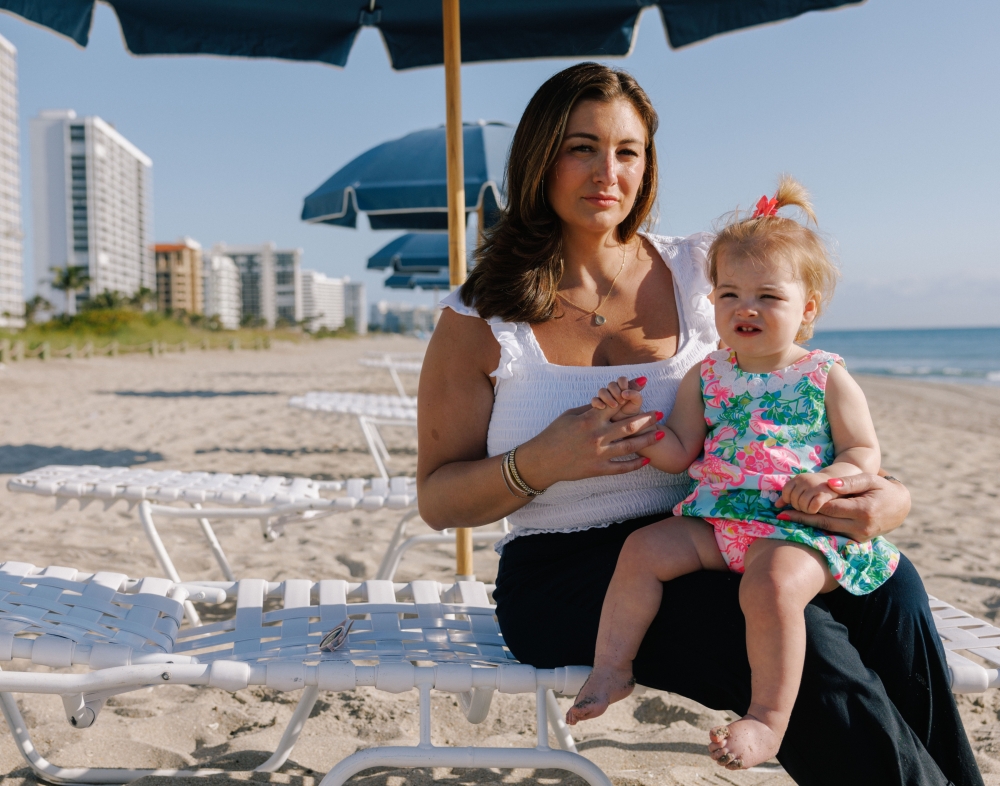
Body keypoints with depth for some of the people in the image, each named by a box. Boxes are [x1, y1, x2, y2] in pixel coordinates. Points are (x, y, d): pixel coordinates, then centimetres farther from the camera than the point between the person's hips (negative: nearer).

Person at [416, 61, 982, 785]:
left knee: (887, 587, -25)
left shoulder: (700, 275, 7)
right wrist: (541, 464, -20)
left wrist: (887, 492, -12)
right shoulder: (481, 320, 0)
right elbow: (438, 500, 1)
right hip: (566, 576, -3)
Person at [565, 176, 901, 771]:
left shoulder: (827, 377, 4)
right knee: (643, 549, -14)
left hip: (799, 525, -4)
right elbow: (680, 455, 11)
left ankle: (769, 720, -21)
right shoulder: (706, 377, 12)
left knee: (773, 584, -34)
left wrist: (830, 478, -17)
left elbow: (866, 451, 5)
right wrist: (638, 420, -6)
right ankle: (612, 668, 0)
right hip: (717, 519, 5)